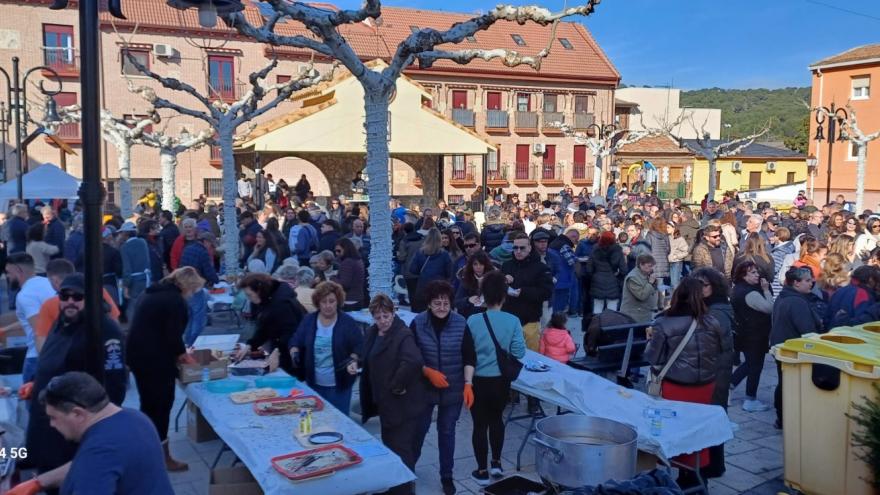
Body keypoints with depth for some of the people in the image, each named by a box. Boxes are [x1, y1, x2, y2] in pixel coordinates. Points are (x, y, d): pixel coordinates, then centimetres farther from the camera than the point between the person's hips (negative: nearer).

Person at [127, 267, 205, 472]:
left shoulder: (155, 292, 14)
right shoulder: (175, 300, -15)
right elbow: (173, 335, -19)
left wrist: (176, 352, 17)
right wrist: (181, 353, 0)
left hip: (139, 354, 9)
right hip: (154, 359, -9)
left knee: (149, 403, 18)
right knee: (161, 405, 1)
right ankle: (163, 457, 9)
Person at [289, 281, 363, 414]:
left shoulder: (348, 322, -7)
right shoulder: (308, 320, 1)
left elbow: (359, 346, -4)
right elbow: (295, 341, 8)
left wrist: (353, 360, -22)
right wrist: (294, 353, -12)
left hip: (339, 383, -3)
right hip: (314, 382, 3)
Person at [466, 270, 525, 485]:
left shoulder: (473, 320, -12)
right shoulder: (513, 321, -10)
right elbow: (519, 352, -12)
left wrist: (468, 382, -9)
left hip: (479, 381, -2)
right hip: (501, 381, 2)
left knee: (480, 424, 11)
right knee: (496, 419, 25)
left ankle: (482, 471, 20)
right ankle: (496, 464, 35)